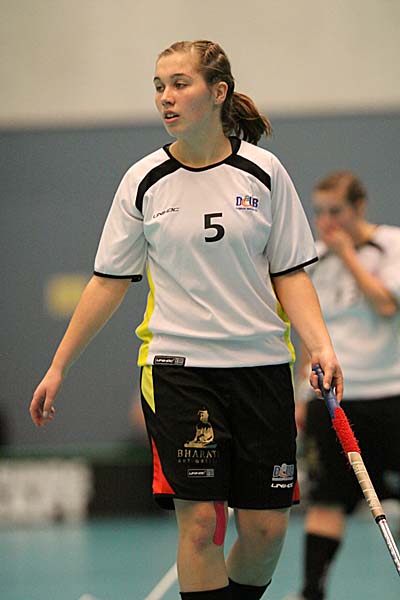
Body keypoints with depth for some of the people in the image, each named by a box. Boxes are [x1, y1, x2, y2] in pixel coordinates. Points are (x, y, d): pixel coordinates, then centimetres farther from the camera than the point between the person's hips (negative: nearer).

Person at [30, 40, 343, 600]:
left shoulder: (263, 172, 1)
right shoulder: (145, 181, 1)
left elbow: (290, 273, 4)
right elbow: (110, 281, 7)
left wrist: (320, 344, -11)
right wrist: (58, 367, 6)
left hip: (261, 364, 1)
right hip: (177, 365, -1)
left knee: (266, 528, 0)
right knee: (199, 521, -10)